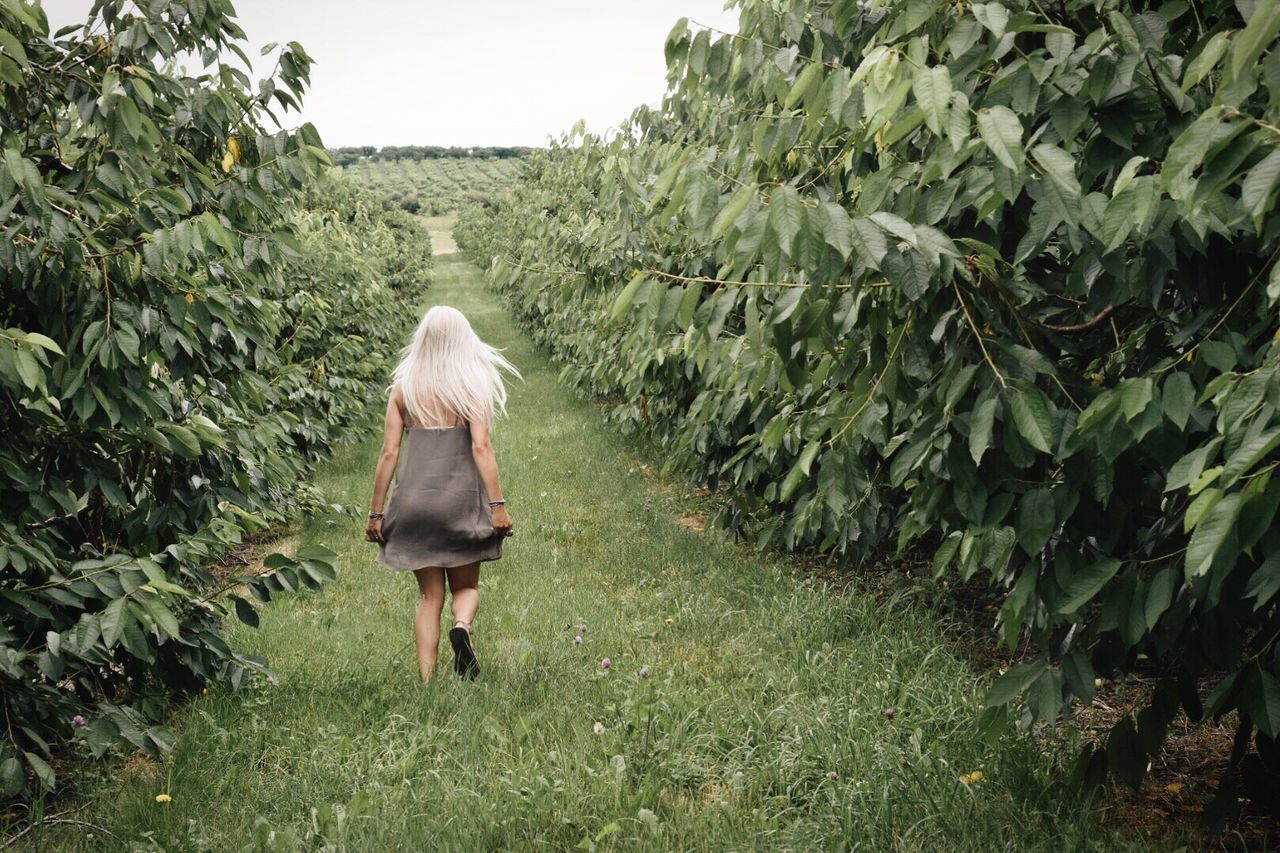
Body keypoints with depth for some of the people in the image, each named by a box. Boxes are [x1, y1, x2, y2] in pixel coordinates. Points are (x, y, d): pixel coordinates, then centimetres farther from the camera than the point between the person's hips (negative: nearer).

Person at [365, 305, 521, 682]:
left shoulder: (403, 388, 4)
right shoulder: (470, 385, -2)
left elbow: (389, 453, 1)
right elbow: (480, 447, -11)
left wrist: (375, 513, 5)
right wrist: (497, 504, -12)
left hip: (414, 501, 2)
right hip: (460, 498, -2)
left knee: (429, 596, 11)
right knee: (466, 586, 16)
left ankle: (427, 681, 1)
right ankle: (462, 626, -16)